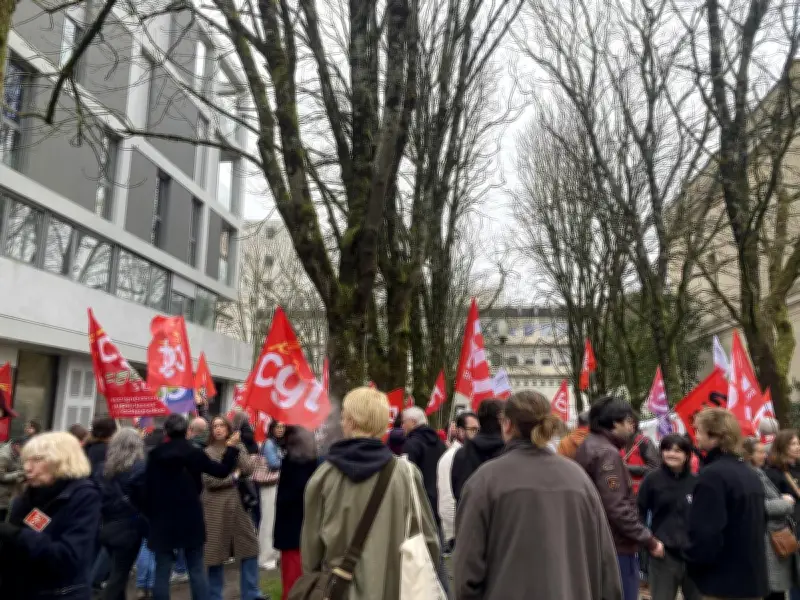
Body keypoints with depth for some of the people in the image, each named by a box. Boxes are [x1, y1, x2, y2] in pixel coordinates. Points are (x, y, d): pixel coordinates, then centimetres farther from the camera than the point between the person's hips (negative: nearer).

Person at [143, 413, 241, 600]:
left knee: (162, 572, 6)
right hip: (190, 519, 0)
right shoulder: (194, 452, -4)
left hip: (162, 520, 0)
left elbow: (146, 487, -3)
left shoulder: (155, 455, -4)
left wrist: (148, 515, 6)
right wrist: (232, 447, 13)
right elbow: (221, 471, 1)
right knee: (197, 569, 8)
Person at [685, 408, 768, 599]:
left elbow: (705, 533, -24)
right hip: (753, 577, 9)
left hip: (725, 583, -9)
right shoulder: (750, 474, 11)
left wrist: (692, 559, -7)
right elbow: (760, 524, 19)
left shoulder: (712, 474, -20)